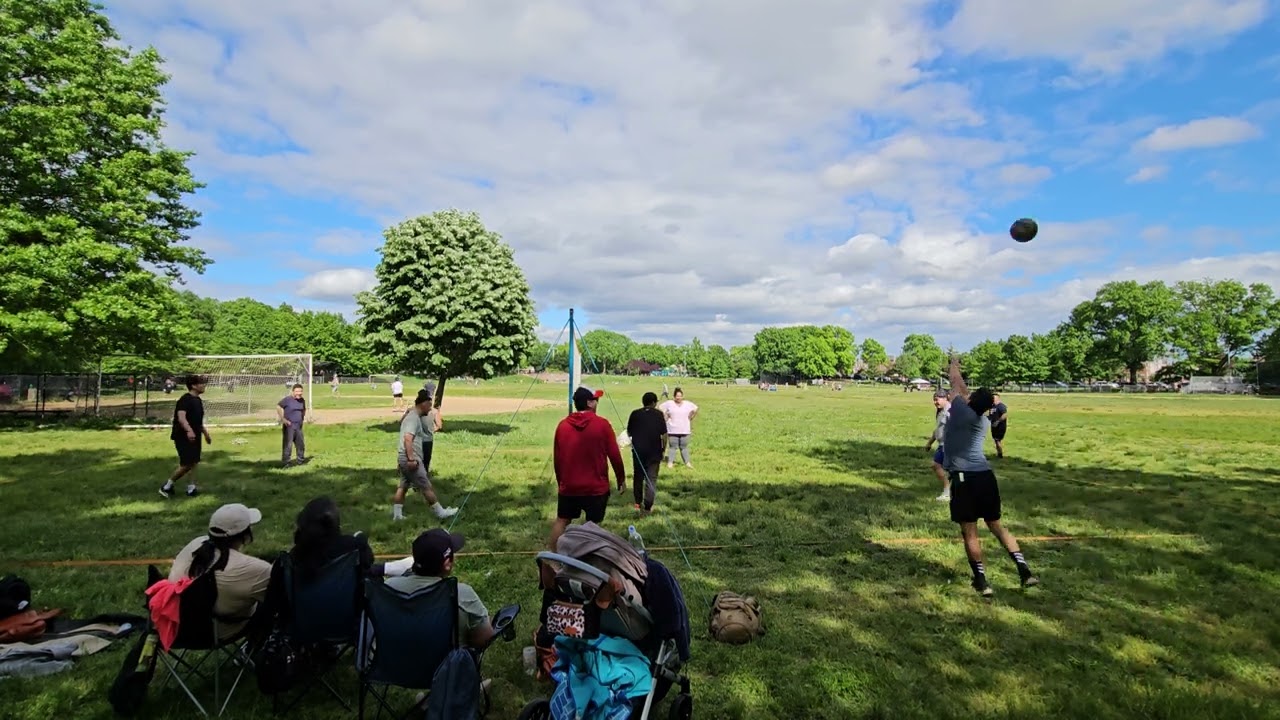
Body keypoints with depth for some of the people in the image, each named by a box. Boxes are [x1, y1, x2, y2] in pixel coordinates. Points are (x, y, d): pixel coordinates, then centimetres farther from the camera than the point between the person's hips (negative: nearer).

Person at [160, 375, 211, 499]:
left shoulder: (198, 400, 11)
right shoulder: (185, 400, -18)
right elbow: (181, 417, -33)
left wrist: (205, 433, 28)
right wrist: (189, 430, -48)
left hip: (195, 437, 9)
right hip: (184, 437, -9)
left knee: (194, 463, 9)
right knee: (186, 465, -6)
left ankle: (191, 488, 15)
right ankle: (167, 486, 11)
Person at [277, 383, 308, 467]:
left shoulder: (302, 400, 9)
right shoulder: (287, 399, -12)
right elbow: (278, 407, -19)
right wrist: (282, 419, -21)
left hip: (298, 426, 7)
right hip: (289, 426, -7)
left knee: (301, 443, 15)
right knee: (288, 444, -7)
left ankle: (301, 460, 30)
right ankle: (286, 462, -1)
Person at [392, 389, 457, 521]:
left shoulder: (412, 415, 17)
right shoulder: (414, 418, -16)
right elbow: (408, 439, -26)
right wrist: (411, 459, -29)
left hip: (404, 459, 10)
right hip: (411, 459, -10)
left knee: (403, 485, 13)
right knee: (426, 487, -4)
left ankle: (396, 513, 18)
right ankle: (441, 512, 2)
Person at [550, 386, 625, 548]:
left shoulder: (562, 425, 1)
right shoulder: (602, 424, -11)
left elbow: (556, 458, 7)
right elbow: (614, 455, -8)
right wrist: (621, 478, 6)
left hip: (568, 486, 4)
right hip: (596, 487, -3)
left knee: (561, 521, 17)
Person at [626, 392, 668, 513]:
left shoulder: (635, 414, 0)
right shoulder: (659, 414, -6)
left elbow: (629, 432, 5)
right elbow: (664, 434, -7)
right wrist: (664, 448, 4)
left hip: (638, 450, 2)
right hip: (654, 451, -2)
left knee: (638, 476, 17)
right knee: (651, 478, 3)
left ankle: (638, 502, 26)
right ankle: (648, 506, -2)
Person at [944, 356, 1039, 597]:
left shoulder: (960, 410, -6)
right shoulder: (982, 419, 11)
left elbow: (957, 386, 12)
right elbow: (963, 390, 29)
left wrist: (954, 364, 30)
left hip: (964, 478, -6)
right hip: (985, 475, 7)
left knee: (969, 532, 1)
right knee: (996, 525, 18)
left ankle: (982, 582, 4)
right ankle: (1025, 571, 12)